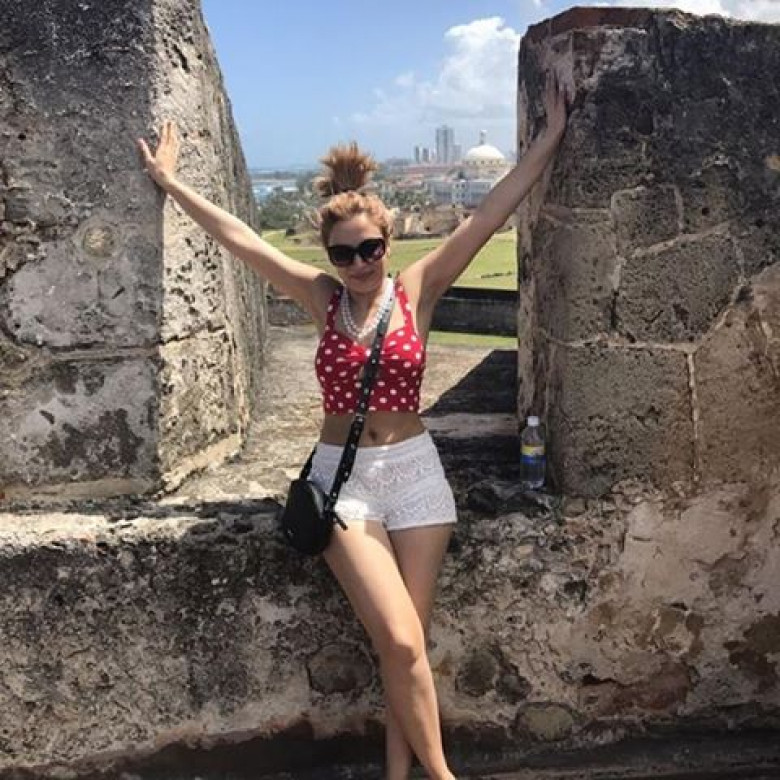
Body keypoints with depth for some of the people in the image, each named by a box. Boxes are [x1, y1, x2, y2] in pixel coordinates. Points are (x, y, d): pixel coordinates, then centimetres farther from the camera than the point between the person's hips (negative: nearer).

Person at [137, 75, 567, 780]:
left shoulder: (417, 289, 0)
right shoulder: (323, 298, 2)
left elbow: (488, 217, -3)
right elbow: (239, 237, 5)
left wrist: (550, 138, -5)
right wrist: (170, 182, 10)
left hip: (414, 469, 1)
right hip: (344, 477, 0)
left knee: (407, 641, 5)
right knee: (400, 641, -8)